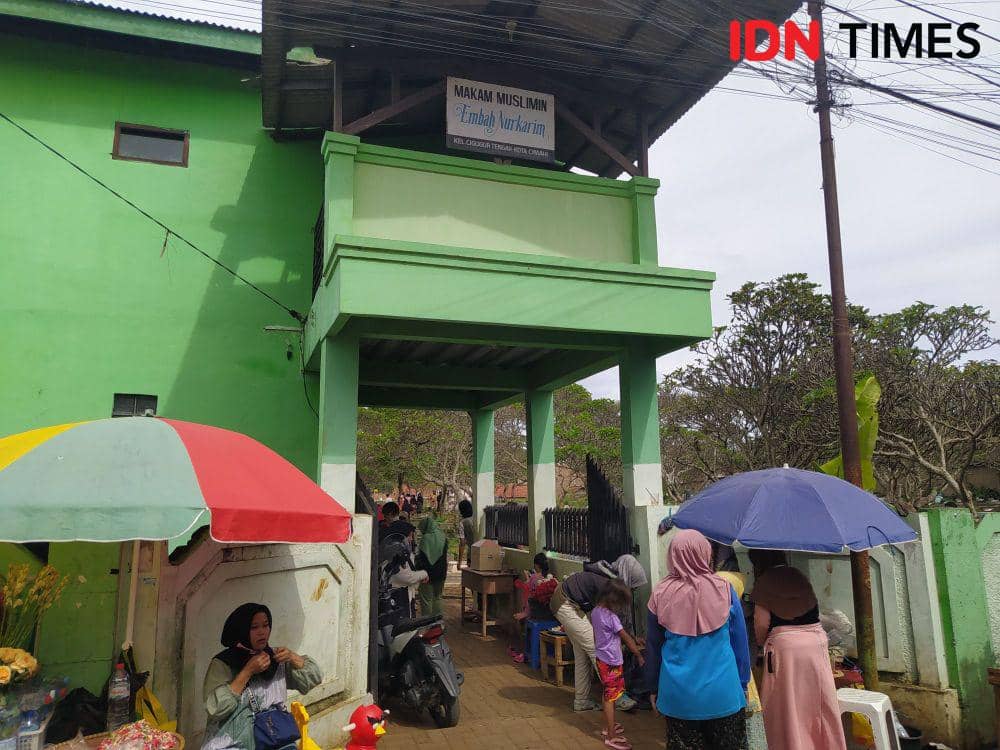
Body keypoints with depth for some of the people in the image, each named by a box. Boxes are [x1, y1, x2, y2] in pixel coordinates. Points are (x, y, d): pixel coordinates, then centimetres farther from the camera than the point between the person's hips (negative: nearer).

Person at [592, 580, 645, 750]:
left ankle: (609, 727, 32)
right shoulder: (611, 617, -23)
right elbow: (626, 638, -16)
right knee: (611, 698, -2)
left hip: (601, 658, 9)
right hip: (611, 661, -9)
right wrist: (639, 655, -6)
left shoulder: (595, 612, 3)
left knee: (607, 696, 19)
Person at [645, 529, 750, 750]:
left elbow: (653, 645, 3)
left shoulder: (660, 594, -7)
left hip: (677, 694, 1)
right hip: (721, 693, -1)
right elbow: (740, 643, 0)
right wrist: (743, 683, 13)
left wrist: (654, 687, 16)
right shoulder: (724, 590, -9)